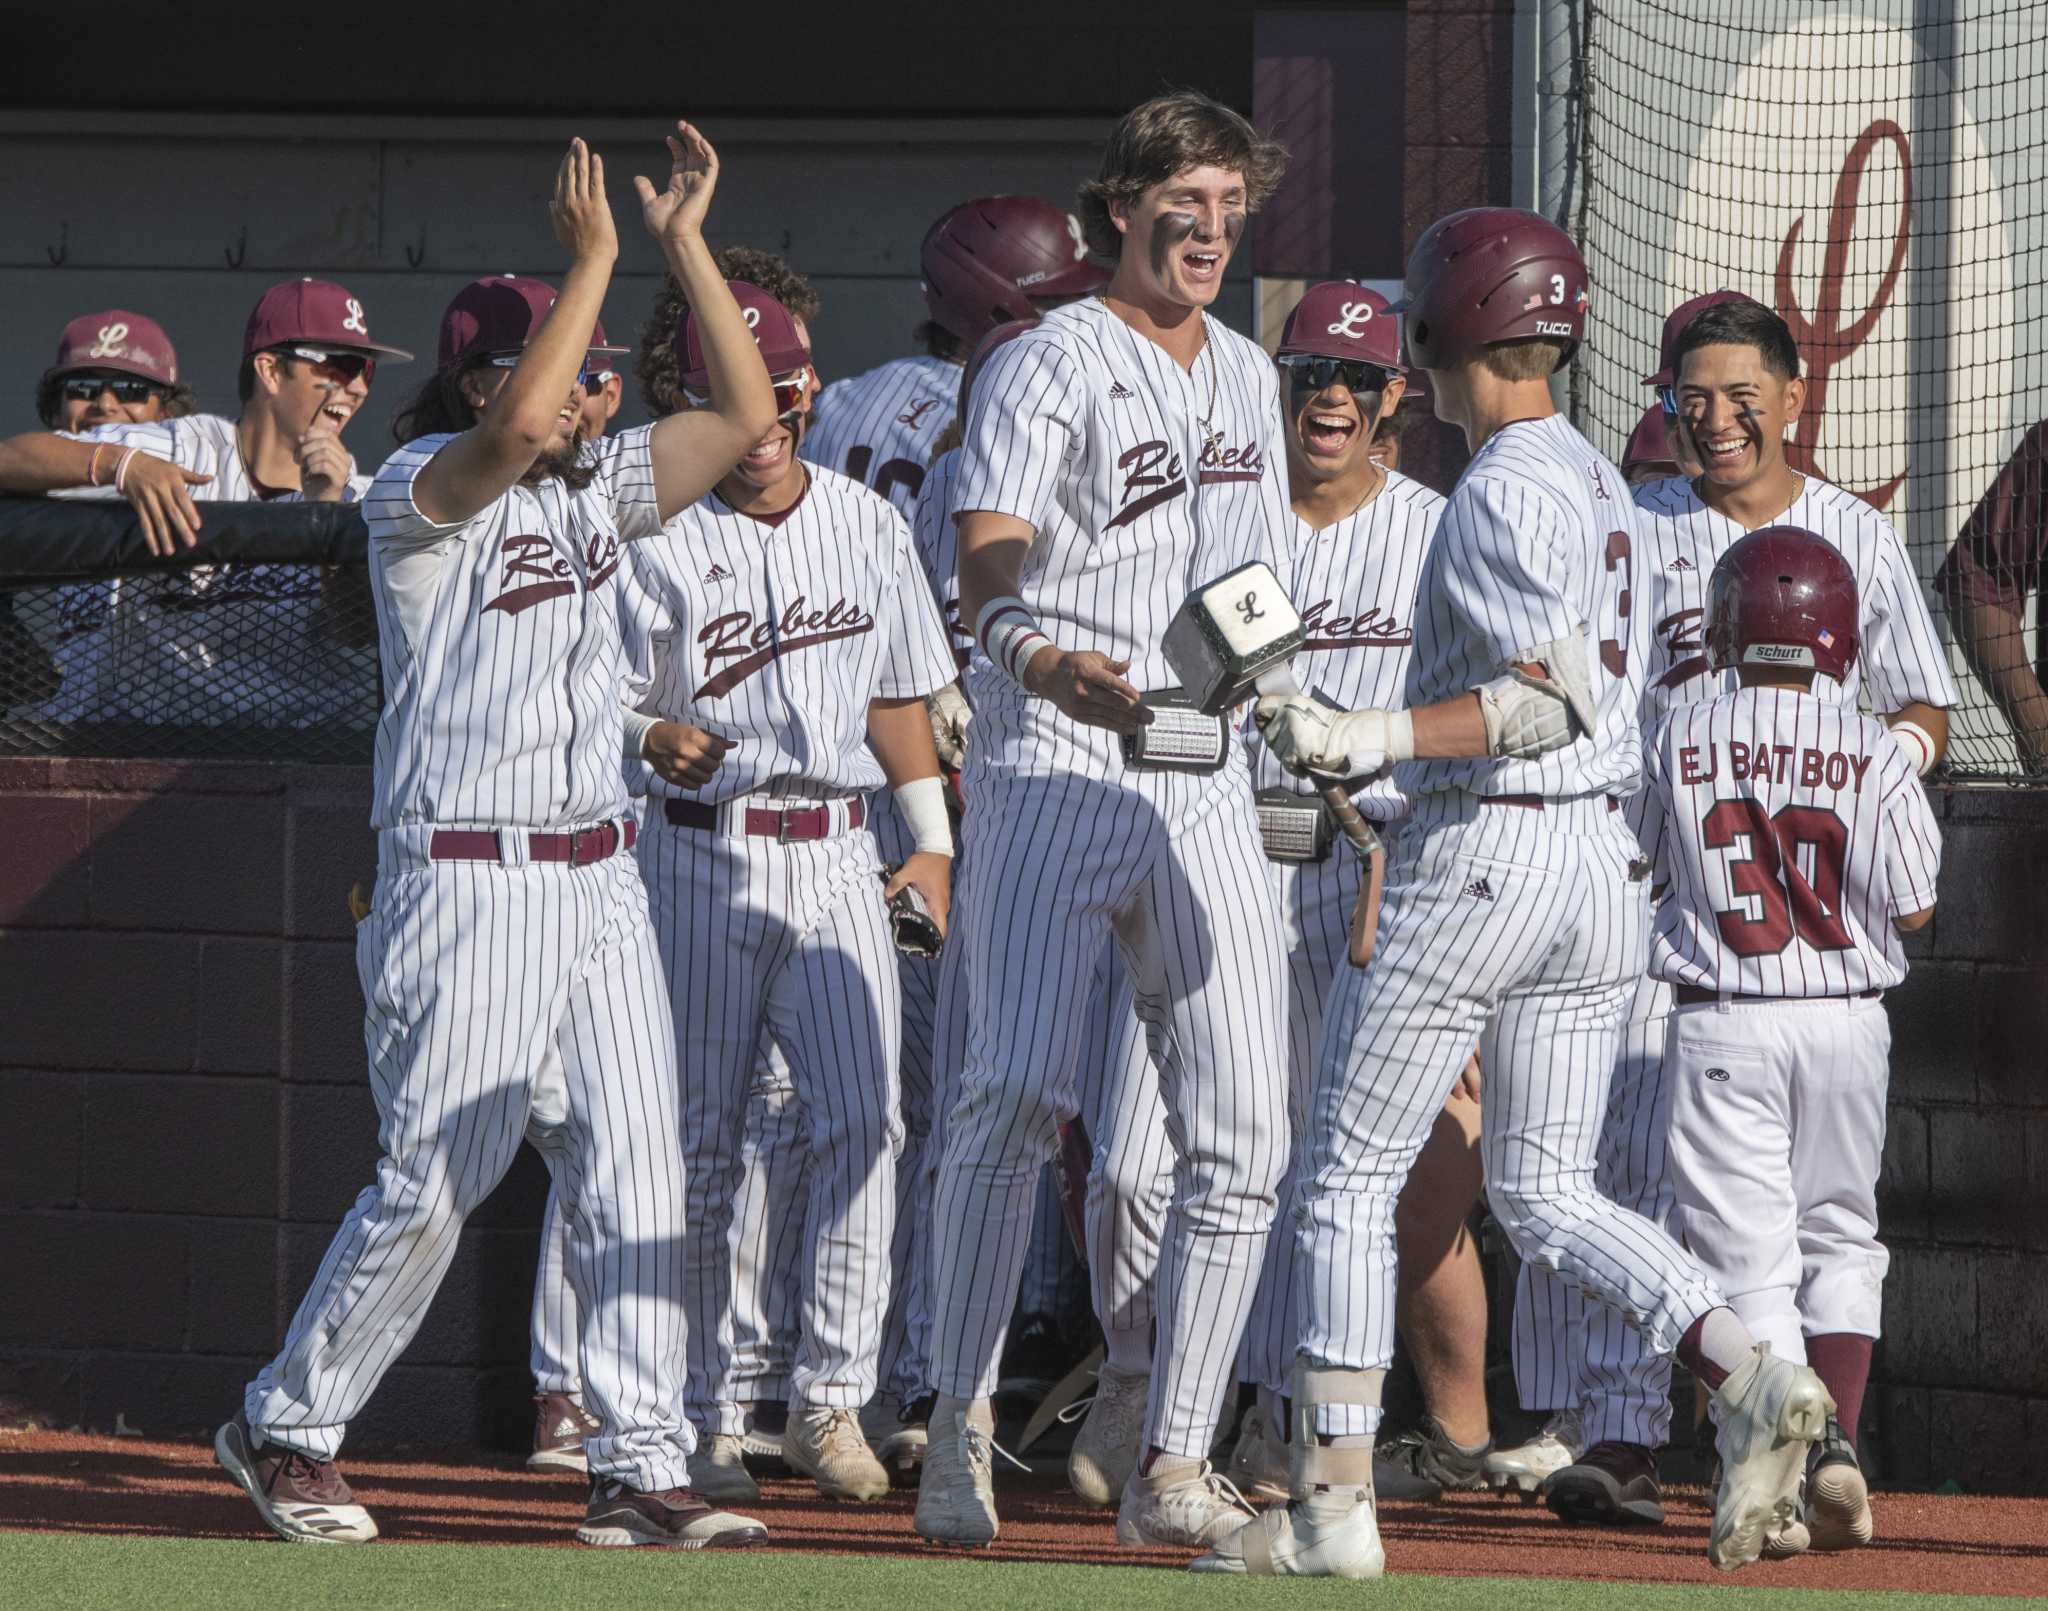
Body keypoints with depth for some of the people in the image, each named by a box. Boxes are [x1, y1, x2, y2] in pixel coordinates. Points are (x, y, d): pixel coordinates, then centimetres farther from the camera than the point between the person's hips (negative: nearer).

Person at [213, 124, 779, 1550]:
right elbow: (518, 428, -27)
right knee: (436, 1180, -6)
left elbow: (744, 416, 10)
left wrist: (687, 244, 5)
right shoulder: (420, 492, -6)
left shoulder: (595, 496, 15)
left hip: (597, 877, 7)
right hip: (469, 878, -7)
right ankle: (288, 1429, 9)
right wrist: (595, 258, -20)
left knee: (636, 1168, -1)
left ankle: (641, 1466, 0)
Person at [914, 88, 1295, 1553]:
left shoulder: (1246, 376, 18)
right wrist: (1045, 658, -36)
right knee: (1019, 1090, -18)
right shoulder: (1051, 364, -3)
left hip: (1207, 779, 6)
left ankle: (1176, 1465, 3)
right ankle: (961, 1432, -10)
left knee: (1241, 1130, -2)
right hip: (1054, 764, -6)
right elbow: (987, 562, -16)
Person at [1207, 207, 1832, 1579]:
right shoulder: (1603, 485, 14)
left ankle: (1333, 1504, 1)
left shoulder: (1503, 490, -14)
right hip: (1605, 861, 9)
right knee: (1548, 1195, 11)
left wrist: (1380, 738, -27)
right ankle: (1750, 1374, -10)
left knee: (1348, 1183, 2)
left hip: (1477, 857, -9)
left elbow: (1563, 694, -23)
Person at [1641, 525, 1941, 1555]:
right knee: (1840, 1238, 16)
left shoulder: (1682, 741, -5)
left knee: (1745, 1253, 0)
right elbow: (1912, 908, -4)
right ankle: (1838, 1440, 1)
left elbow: (1657, 861, 8)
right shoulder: (1871, 751, -6)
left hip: (1722, 1024, -1)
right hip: (1845, 1023, 1)